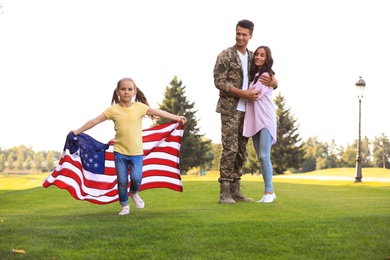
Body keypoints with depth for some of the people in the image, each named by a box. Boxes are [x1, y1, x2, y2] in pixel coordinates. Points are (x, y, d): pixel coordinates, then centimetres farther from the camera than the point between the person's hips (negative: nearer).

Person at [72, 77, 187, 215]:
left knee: (136, 178, -11)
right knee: (122, 181, 1)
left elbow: (159, 113, -8)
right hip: (120, 152, 0)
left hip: (136, 152, 0)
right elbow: (94, 121, -3)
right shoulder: (113, 109, -5)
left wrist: (177, 118, -16)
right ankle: (124, 206, 22)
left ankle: (134, 193, 24)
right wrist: (77, 132, -4)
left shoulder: (140, 107, -4)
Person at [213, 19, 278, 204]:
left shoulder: (252, 57, 14)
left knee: (241, 151, 7)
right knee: (230, 149, -11)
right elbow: (219, 81, -12)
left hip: (246, 110, 6)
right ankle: (224, 192, -9)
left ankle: (235, 191, 12)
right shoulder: (225, 56, -3)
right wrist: (243, 93, -18)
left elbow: (273, 80, 17)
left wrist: (272, 82, -9)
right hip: (230, 109, -6)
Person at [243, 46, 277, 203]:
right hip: (254, 120, 8)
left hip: (265, 119, -8)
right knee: (260, 158, 5)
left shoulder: (267, 75, -4)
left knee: (264, 156, -14)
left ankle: (269, 191, -10)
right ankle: (269, 192, 9)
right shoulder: (253, 75, 20)